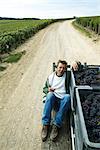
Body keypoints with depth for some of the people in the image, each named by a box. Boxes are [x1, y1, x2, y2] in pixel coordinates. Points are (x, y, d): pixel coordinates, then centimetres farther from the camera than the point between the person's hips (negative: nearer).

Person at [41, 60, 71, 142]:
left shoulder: (67, 75, 9)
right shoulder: (51, 76, 13)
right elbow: (44, 88, 19)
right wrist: (48, 89, -5)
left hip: (63, 98, -1)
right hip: (53, 98, 1)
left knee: (67, 97, -35)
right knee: (50, 94, -34)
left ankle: (56, 125, -35)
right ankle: (45, 124, -33)